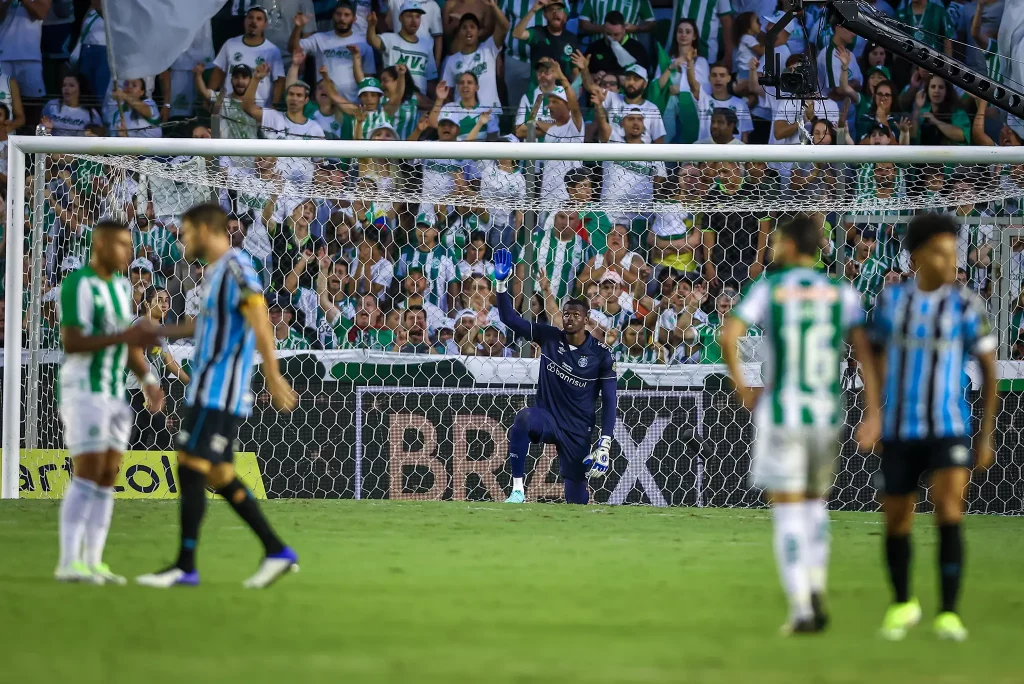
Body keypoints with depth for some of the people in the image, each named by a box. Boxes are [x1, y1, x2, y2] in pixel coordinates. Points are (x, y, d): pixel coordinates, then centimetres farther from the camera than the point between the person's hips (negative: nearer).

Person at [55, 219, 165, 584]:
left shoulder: (121, 286, 14)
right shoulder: (78, 284, -13)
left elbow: (130, 342, 18)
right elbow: (71, 343, -21)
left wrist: (149, 382, 4)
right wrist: (124, 336, -24)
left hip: (114, 395, 8)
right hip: (83, 390, -8)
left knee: (108, 475, 4)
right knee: (88, 472, -14)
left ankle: (93, 562, 6)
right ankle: (69, 562, -13)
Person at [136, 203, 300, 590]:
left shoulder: (236, 268, -13)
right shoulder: (216, 272, 17)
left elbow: (260, 323, -19)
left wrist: (273, 378, -24)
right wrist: (159, 333, 33)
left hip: (219, 393, -10)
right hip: (209, 391, 10)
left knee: (191, 467, -10)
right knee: (218, 475, 9)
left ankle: (185, 566, -9)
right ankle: (276, 551, 11)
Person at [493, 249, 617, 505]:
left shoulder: (601, 355, -7)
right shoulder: (549, 337, -1)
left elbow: (608, 400, -5)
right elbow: (510, 319, -3)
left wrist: (605, 443, -13)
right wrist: (501, 284, -18)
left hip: (577, 431, 0)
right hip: (547, 416, 0)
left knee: (576, 498, 1)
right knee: (524, 418, -36)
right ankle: (517, 490, -35)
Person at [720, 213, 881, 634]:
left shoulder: (768, 288, -1)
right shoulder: (842, 293, 6)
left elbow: (728, 336, -12)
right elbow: (864, 350, -4)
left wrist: (741, 386, 3)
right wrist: (873, 414, -5)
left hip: (780, 412, -3)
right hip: (827, 413, 3)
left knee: (787, 510, 2)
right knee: (815, 503, 22)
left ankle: (801, 610, -7)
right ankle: (816, 591, 7)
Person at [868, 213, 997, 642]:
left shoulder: (966, 305, -6)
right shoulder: (891, 299, 3)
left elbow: (990, 371, 0)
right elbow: (877, 358, 15)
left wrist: (986, 437, -2)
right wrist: (873, 419, 13)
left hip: (949, 430, -3)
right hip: (899, 431, 3)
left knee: (948, 510, -21)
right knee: (896, 521, 8)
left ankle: (948, 614, -15)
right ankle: (902, 606, 32)